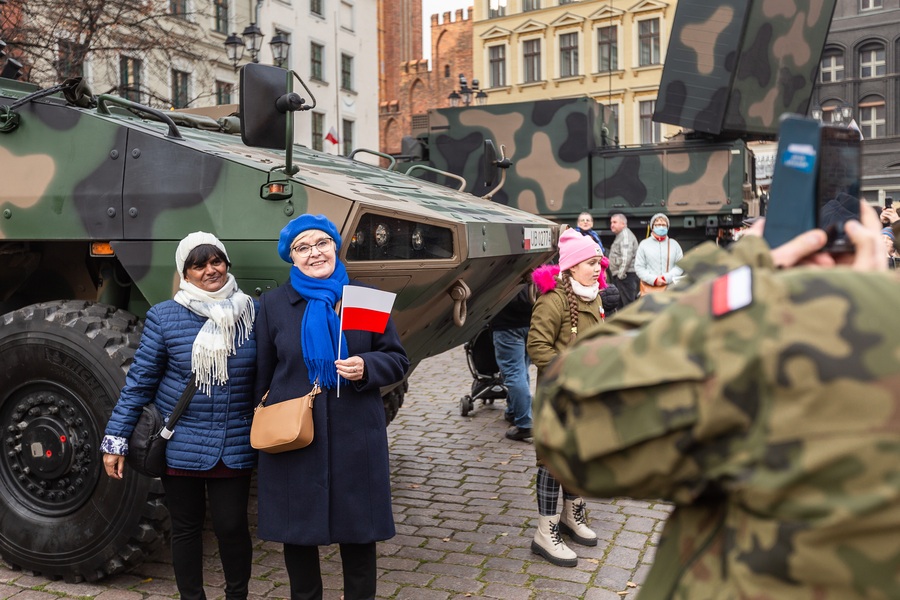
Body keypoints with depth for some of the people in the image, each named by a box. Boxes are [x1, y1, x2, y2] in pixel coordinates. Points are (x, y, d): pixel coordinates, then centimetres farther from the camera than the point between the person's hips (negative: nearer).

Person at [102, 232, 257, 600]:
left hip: (235, 447, 1)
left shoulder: (252, 312, -1)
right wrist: (115, 441, -3)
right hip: (180, 444, 0)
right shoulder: (164, 316, -5)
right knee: (186, 527, 13)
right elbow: (139, 381, -1)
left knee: (232, 526, 5)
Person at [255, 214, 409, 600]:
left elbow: (398, 361, 3)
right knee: (297, 531, 13)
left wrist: (365, 368, -16)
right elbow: (262, 376, 7)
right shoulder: (273, 304, 3)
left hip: (356, 436, 0)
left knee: (358, 530, 10)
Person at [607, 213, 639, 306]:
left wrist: (621, 274, -19)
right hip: (619, 275, 11)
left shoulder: (625, 235, -10)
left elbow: (626, 256, -21)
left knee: (628, 303, -11)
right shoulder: (620, 235, 22)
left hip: (625, 275, -11)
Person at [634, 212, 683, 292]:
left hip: (670, 287, 1)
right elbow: (639, 267, 2)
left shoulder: (674, 244, 12)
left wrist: (667, 277, -10)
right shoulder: (644, 244, 7)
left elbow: (680, 265, 6)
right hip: (650, 287, -1)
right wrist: (654, 279, -11)